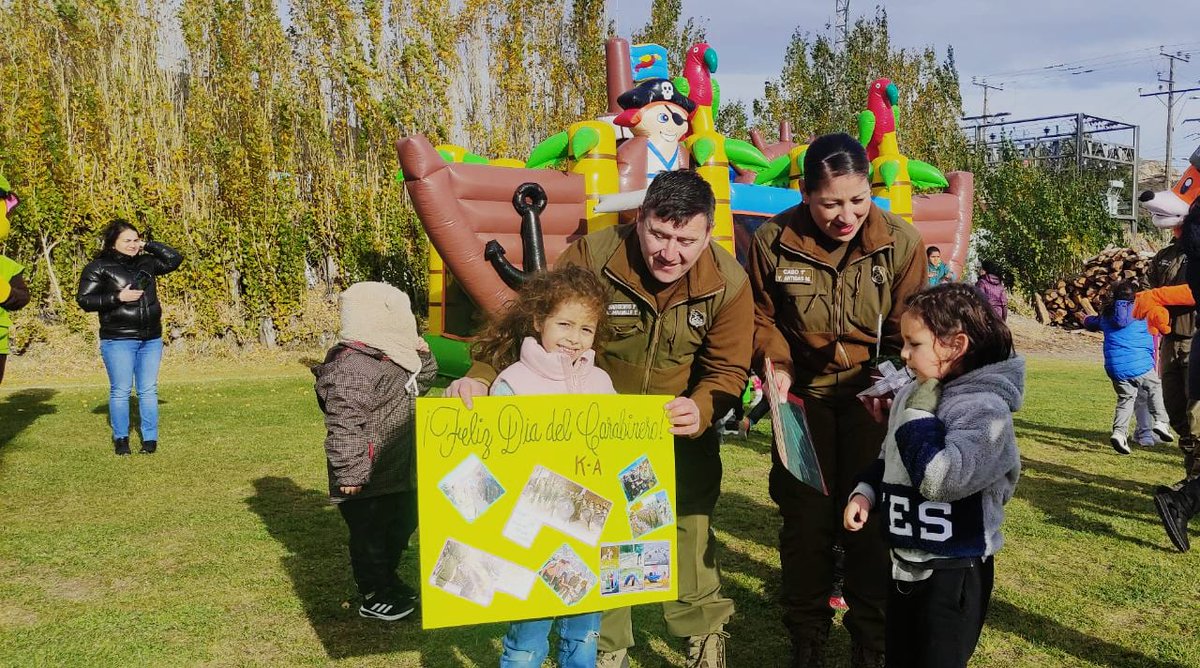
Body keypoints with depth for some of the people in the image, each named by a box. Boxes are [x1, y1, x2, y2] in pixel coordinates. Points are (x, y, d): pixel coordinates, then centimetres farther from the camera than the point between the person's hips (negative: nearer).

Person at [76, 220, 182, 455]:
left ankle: (150, 439, 11)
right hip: (119, 341, -4)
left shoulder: (145, 263, 12)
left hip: (151, 339, 4)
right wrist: (118, 297, -16)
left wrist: (148, 246, 6)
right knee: (120, 391, -1)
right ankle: (120, 439, 12)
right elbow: (84, 300, -6)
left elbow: (174, 259, 15)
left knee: (148, 390, 6)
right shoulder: (98, 268, -3)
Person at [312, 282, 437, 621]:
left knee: (400, 528, 24)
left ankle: (388, 581, 42)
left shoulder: (393, 359, 9)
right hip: (368, 481, -11)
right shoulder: (352, 368, -24)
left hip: (398, 474, 11)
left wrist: (422, 356, 8)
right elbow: (344, 426, -28)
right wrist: (350, 474, -28)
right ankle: (374, 597, 21)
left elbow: (420, 383, 27)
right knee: (370, 535, 6)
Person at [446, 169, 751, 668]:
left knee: (689, 527, 7)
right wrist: (483, 375, -39)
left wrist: (700, 411, -35)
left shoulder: (729, 283, -17)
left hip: (681, 428, 1)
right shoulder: (592, 256, -25)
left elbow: (728, 369, -13)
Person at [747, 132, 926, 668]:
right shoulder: (774, 241, -12)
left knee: (870, 520, 3)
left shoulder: (899, 242, -12)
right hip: (802, 394, 0)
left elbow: (907, 328, -4)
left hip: (871, 393, 0)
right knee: (806, 521, 6)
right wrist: (776, 362, -14)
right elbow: (761, 317, 2)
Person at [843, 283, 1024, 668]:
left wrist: (920, 414, -25)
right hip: (904, 563, 8)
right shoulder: (911, 395, 3)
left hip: (955, 573, -8)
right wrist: (865, 492, 3)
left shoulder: (986, 409, -21)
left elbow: (939, 480, -33)